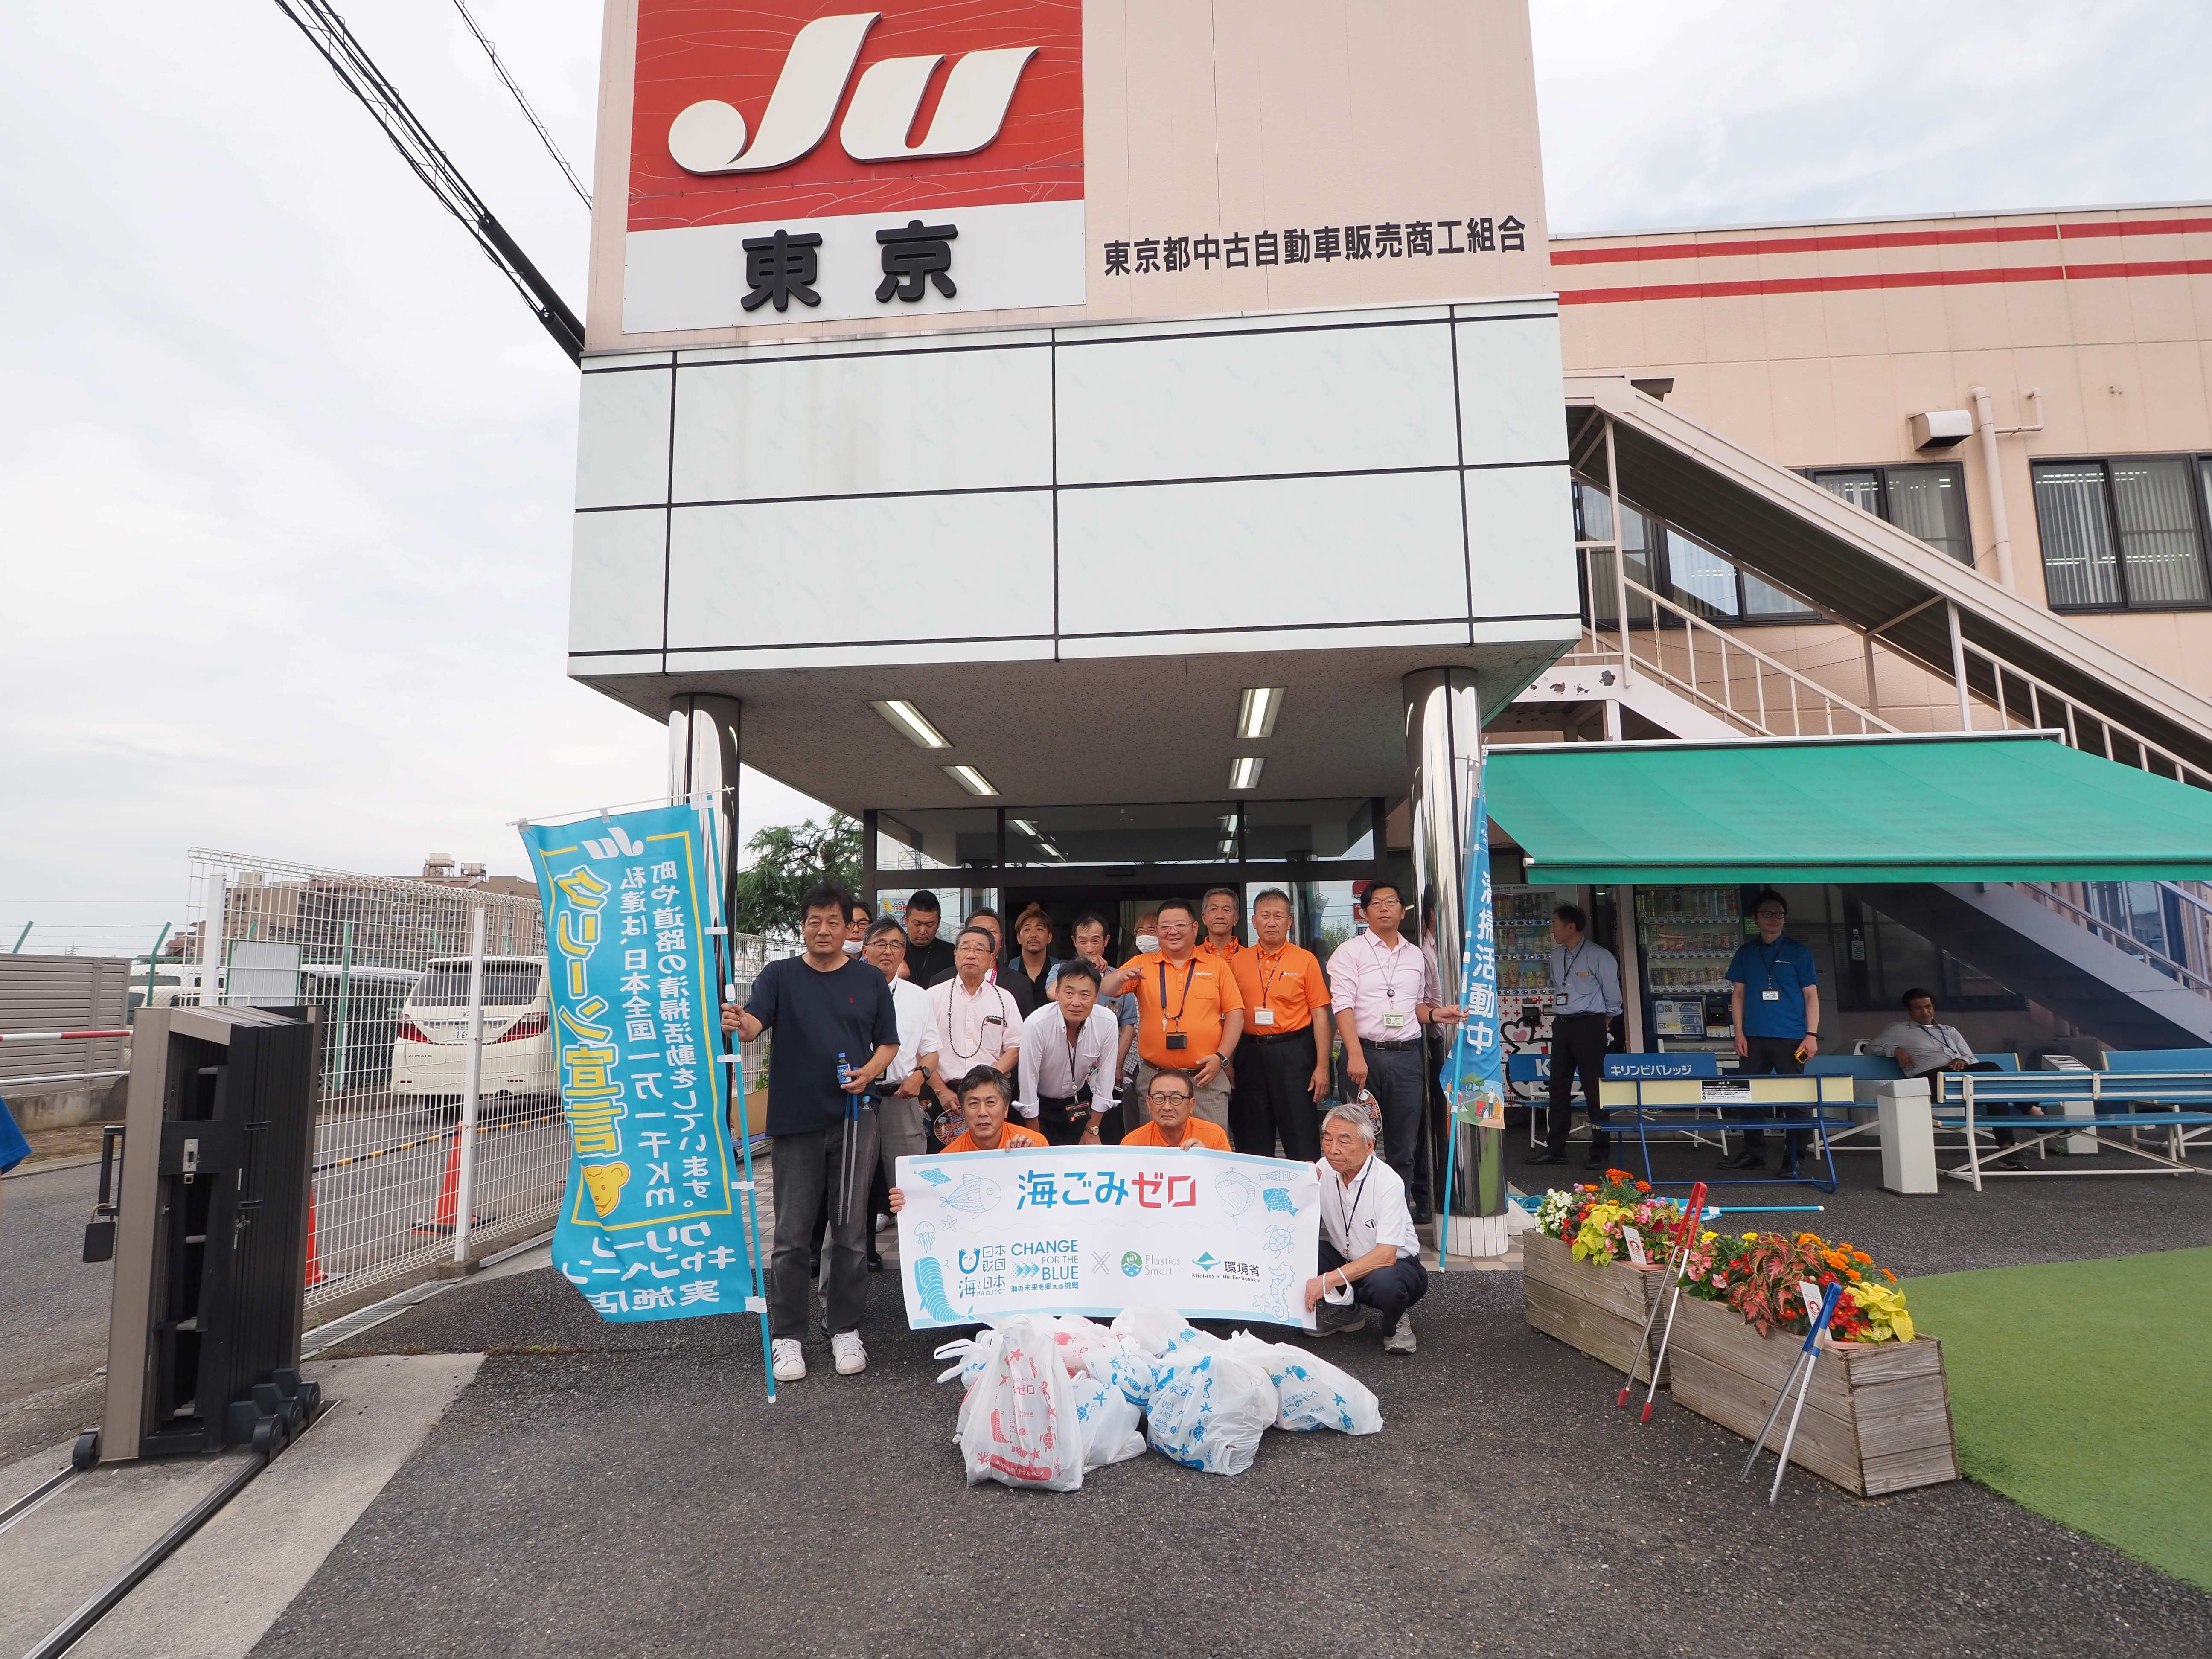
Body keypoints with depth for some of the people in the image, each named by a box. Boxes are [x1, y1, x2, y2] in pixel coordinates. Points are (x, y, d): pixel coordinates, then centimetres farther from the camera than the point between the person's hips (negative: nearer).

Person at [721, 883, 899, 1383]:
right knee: (791, 1234, 5)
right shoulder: (780, 976, 3)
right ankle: (787, 1336, 17)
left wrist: (870, 1071, -9)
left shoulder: (870, 980, 7)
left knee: (850, 1232, 7)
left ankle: (846, 1329, 22)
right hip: (795, 1121, -1)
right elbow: (754, 1022, -12)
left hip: (853, 1119, 1)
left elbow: (888, 1042, 11)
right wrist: (738, 1024, -36)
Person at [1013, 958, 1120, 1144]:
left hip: (1080, 1101, 2)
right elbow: (1027, 1086, -21)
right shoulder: (1036, 1024, -30)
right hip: (1040, 1103, -2)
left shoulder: (1107, 1022, -22)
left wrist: (1092, 1132, -3)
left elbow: (1105, 1080, -10)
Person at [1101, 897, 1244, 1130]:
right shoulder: (1143, 964, 5)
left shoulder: (1217, 966, 5)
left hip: (1206, 1077, 0)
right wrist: (1120, 977, -27)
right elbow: (1106, 992, -5)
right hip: (1154, 1077, 1)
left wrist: (1221, 1057, -6)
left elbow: (1235, 1014, 4)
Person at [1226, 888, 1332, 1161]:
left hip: (1293, 1054, -3)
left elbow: (1320, 1016, -2)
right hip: (1250, 1054, 3)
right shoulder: (1238, 961, 6)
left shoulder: (1306, 961, 0)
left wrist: (1322, 1067, -8)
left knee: (1303, 1145, -1)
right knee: (1254, 1145, 11)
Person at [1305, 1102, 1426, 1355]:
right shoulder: (1324, 1170, -9)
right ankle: (1345, 1312, 4)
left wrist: (1328, 1281, -34)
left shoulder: (1388, 1183, -23)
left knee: (1383, 1283, -40)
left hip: (1396, 1264, -4)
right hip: (1344, 1258, 5)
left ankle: (1395, 1323, -1)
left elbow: (1385, 1256, -28)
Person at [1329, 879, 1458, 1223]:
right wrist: (1356, 1056, -19)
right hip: (1365, 1052, -4)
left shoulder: (1416, 956, 16)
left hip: (1407, 1056, 4)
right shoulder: (1350, 952, 1)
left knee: (1405, 1144, 7)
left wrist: (1434, 1014, 1)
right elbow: (1343, 1005, -9)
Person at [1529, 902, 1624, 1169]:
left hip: (1589, 1026, -7)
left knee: (1594, 1088, -3)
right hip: (1561, 1026, 7)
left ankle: (1599, 1152, 6)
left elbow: (1613, 997, -4)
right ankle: (1555, 1148, 14)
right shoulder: (1557, 956, 11)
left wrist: (1603, 1027, 2)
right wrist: (1559, 1018, 16)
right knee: (1559, 1087, 8)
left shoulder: (1599, 957, -9)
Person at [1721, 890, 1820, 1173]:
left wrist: (1812, 1035, -7)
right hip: (1754, 1037, 3)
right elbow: (1738, 994, 12)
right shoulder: (1746, 953, 11)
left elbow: (1811, 995, 2)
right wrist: (1739, 1033, 3)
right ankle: (1753, 1153, 15)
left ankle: (1793, 1158, 11)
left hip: (1791, 1038, -3)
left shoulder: (1798, 952, 4)